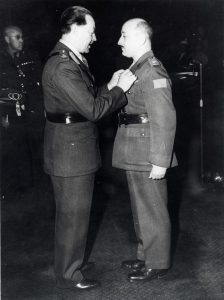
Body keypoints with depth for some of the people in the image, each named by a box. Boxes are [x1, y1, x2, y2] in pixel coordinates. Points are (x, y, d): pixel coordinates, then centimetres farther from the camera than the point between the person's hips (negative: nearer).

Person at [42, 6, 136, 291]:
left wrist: (110, 86, 3)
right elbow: (92, 110, -24)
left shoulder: (72, 60, 11)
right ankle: (68, 275, 19)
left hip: (77, 149, 10)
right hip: (70, 151, -10)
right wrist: (120, 88, -13)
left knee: (75, 211, 22)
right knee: (72, 214, 3)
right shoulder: (62, 66, -23)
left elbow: (88, 99, 15)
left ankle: (71, 259, 40)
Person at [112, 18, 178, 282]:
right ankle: (145, 255, 36)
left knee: (152, 211, 4)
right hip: (134, 156, 9)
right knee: (141, 209, 20)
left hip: (147, 157, -9)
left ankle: (157, 264, 20)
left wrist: (160, 161, -21)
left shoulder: (152, 72, -17)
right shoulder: (135, 69, 12)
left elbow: (164, 120, -21)